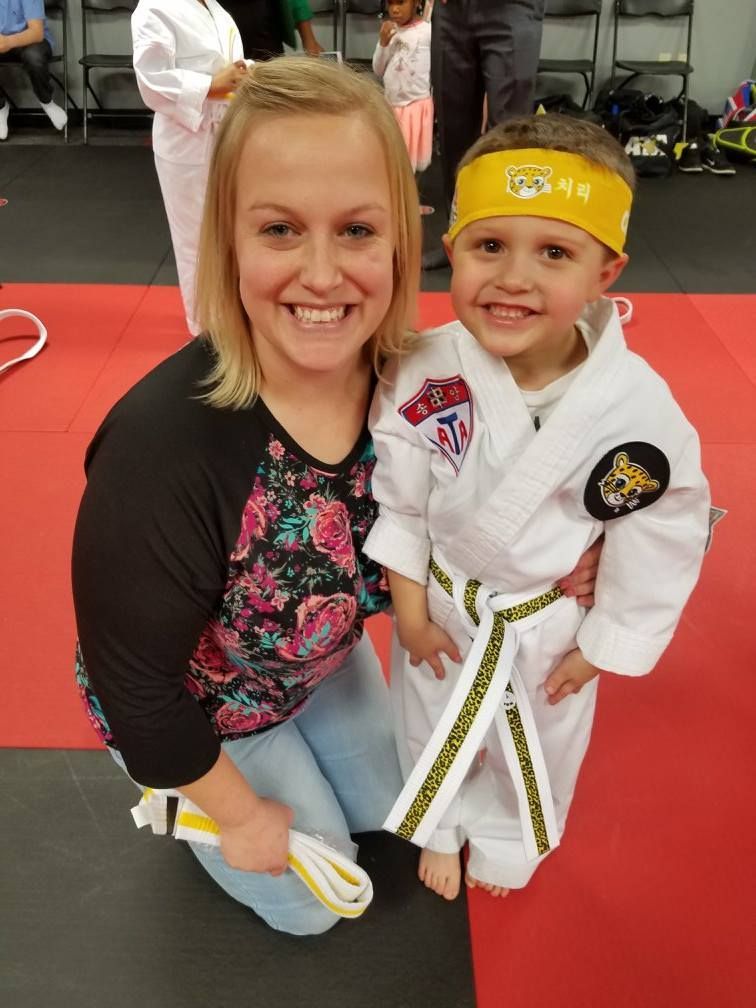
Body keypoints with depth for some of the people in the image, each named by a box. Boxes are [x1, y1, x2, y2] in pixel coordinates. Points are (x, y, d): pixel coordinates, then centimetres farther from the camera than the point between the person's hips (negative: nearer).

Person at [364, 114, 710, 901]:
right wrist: (408, 603, -6)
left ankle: (505, 840, 61)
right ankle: (441, 828, 61)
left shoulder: (639, 410, -29)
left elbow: (659, 546, -15)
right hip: (440, 603, 1)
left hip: (548, 624, 0)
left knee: (536, 748, 27)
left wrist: (599, 646, -7)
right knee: (431, 729, 27)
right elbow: (394, 496, -11)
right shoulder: (421, 375, -25)